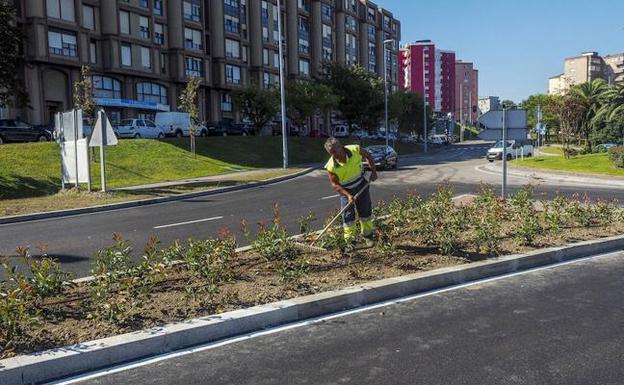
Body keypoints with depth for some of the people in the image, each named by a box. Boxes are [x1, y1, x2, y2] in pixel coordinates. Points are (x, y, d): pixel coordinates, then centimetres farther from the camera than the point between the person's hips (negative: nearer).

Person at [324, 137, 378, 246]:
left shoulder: (356, 150, -24)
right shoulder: (331, 166, -26)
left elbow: (368, 156, -2)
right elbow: (335, 184, -16)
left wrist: (373, 171, -7)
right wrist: (347, 195, -27)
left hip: (361, 185, 2)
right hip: (345, 190, -2)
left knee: (366, 212, 12)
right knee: (348, 216, -1)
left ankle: (368, 236, 31)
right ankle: (350, 240, 14)